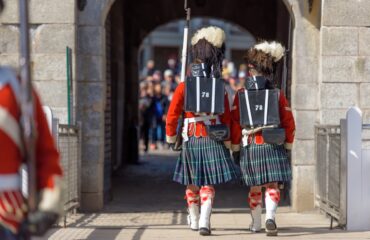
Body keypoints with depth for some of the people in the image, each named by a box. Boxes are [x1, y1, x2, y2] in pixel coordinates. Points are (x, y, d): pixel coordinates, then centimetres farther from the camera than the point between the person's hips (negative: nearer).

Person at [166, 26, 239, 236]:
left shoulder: (184, 86, -1)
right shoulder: (220, 89, 2)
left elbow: (172, 114, -1)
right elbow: (226, 118, 4)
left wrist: (171, 136, 12)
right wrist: (227, 142, 11)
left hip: (191, 140, 1)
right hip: (213, 140, -1)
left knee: (192, 183, 15)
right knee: (208, 184, -2)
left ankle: (194, 221, 29)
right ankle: (205, 223, -16)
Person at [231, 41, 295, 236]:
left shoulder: (242, 94, 0)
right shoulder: (277, 94, 1)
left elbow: (235, 122, -1)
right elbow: (289, 122, 2)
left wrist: (235, 148, 7)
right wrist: (288, 146, 11)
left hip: (251, 146, 1)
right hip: (273, 145, -1)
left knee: (255, 187, 13)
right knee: (272, 185, -1)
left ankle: (256, 224, 24)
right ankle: (270, 218, -22)